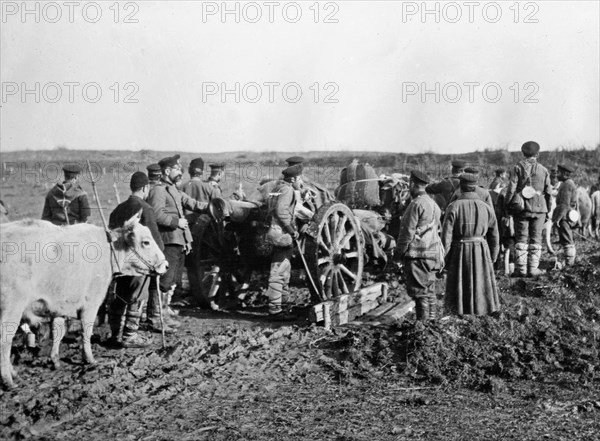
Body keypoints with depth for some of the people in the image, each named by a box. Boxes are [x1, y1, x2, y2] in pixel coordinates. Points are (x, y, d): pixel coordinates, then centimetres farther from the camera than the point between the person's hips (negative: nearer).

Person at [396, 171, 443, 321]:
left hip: (417, 254, -9)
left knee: (419, 292, -6)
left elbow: (408, 231, -16)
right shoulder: (433, 204, 14)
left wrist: (399, 251, -6)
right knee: (430, 291, 13)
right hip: (433, 253, 9)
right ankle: (431, 318, 18)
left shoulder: (416, 204, -15)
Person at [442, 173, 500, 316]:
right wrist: (492, 259, 16)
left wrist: (445, 260, 0)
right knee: (482, 287, 12)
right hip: (481, 252, 2)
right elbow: (494, 236, 5)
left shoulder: (454, 207, -8)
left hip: (460, 252, -2)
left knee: (460, 287, 9)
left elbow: (446, 236, -10)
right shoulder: (486, 208, 0)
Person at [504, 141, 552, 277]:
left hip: (522, 208, -1)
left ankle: (521, 269, -1)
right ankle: (533, 268, 5)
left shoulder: (518, 167, 0)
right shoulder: (543, 170, 7)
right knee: (536, 238, 6)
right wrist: (547, 211, 14)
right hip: (539, 208, 1)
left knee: (521, 238, 2)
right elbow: (548, 192, 8)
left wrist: (507, 205, 1)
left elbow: (511, 188, -6)